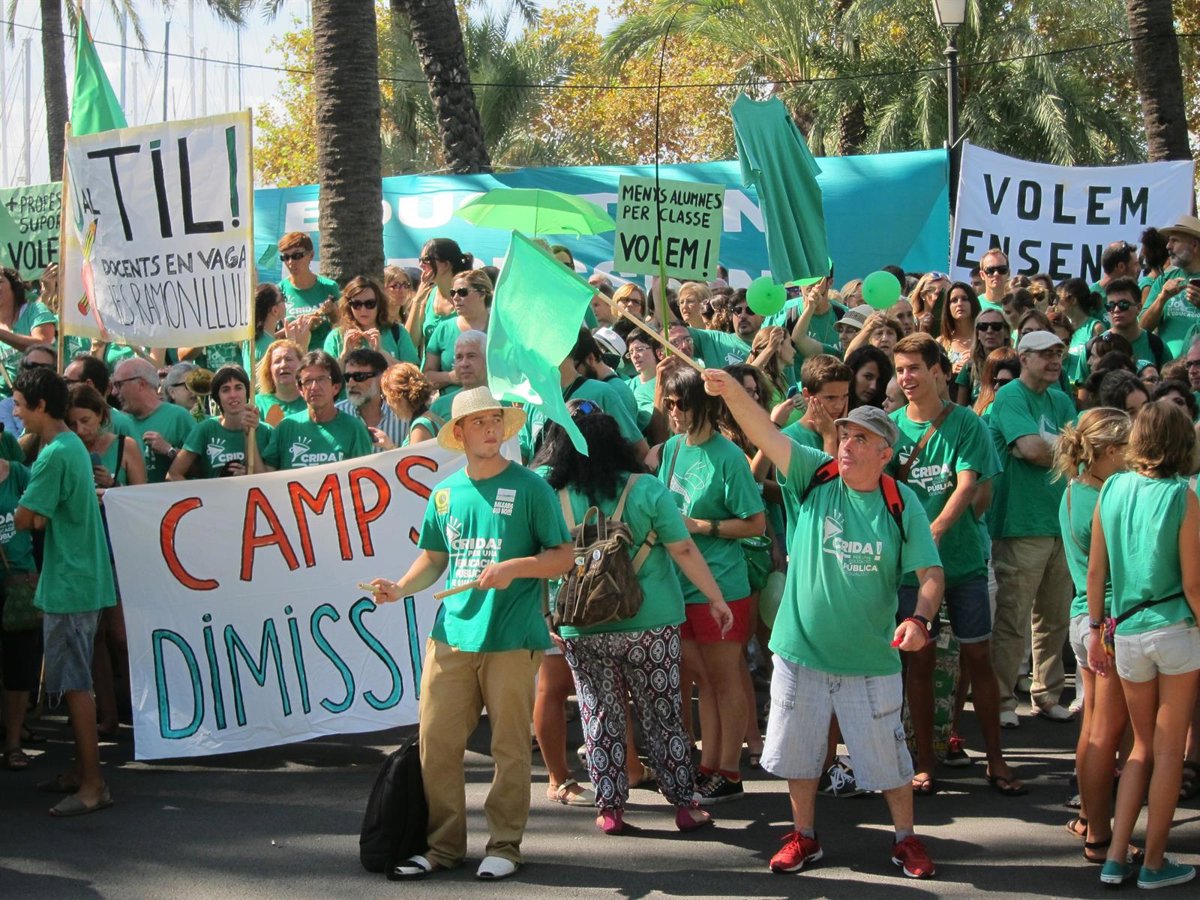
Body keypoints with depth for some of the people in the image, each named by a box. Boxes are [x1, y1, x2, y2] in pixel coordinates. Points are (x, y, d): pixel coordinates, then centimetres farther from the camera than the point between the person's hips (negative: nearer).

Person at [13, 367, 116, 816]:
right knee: (73, 680, 15)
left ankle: (93, 784, -4)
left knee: (74, 683, -6)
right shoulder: (73, 445, 12)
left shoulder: (54, 455, -18)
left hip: (68, 583, -9)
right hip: (81, 577, 9)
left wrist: (28, 513, 2)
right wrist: (39, 514, -2)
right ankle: (82, 769, 23)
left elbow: (25, 520, -17)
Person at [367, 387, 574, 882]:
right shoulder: (445, 494, 11)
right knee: (436, 744, 2)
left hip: (511, 638, -4)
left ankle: (504, 845, 15)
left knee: (509, 747, 3)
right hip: (451, 635, 4)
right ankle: (444, 845, 14)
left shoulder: (529, 487, -1)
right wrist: (401, 587, 1)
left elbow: (564, 555, -1)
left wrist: (513, 567, -16)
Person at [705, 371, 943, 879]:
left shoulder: (901, 503, -7)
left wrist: (920, 618, -27)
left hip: (870, 659, -1)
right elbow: (764, 434, -19)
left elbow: (930, 572, -8)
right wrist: (731, 392, -35)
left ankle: (906, 839, 29)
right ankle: (804, 836, 34)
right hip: (802, 649, 1)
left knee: (888, 755, 10)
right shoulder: (816, 476, -6)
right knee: (798, 750, 15)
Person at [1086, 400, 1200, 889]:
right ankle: (1154, 863, 14)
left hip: (1128, 635, 4)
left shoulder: (1112, 489, 0)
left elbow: (1095, 571, 3)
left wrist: (1095, 631, 12)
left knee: (1142, 747, 17)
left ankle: (1116, 856, 11)